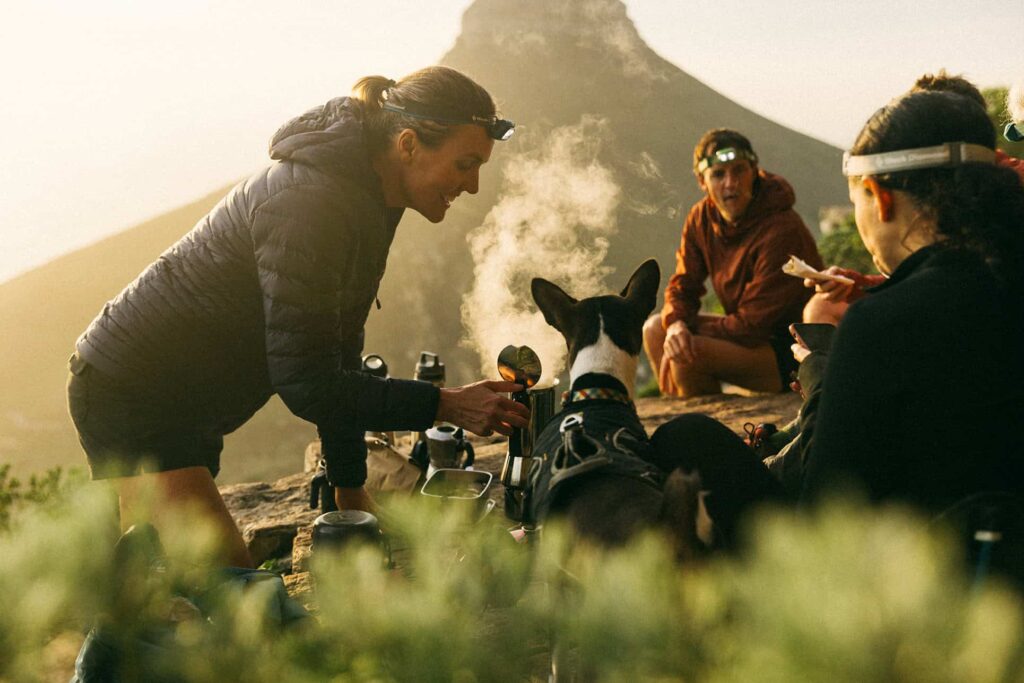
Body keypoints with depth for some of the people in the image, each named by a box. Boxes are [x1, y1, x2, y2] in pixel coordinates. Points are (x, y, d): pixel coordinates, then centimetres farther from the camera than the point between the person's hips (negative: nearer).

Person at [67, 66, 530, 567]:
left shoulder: (371, 201, 4)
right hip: (132, 390, -10)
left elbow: (338, 356, 8)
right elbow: (304, 381, -27)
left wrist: (350, 488, 9)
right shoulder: (307, 203, -26)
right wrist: (446, 406, -27)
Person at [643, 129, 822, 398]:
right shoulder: (701, 217, -1)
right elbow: (682, 286, 3)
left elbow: (754, 323, -24)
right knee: (655, 329, 3)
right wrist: (676, 324, -20)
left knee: (685, 353, -26)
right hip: (750, 334, 9)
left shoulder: (782, 231, -25)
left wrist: (688, 329, -17)